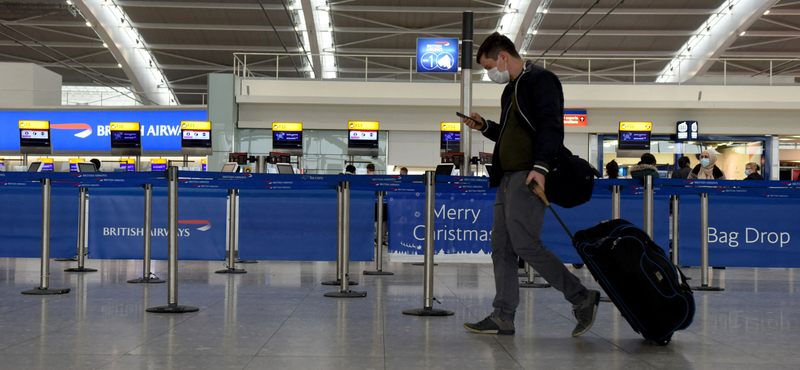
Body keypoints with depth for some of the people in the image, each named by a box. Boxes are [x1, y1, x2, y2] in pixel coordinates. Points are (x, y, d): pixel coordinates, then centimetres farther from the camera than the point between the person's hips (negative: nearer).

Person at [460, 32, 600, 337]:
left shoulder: (540, 80, -5)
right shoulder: (511, 89, 24)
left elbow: (551, 127, -17)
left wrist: (541, 166, -27)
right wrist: (485, 127, 19)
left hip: (530, 177, -10)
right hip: (509, 177, 10)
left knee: (525, 245, -13)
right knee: (501, 247, 7)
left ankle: (582, 299, -2)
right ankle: (503, 317, 11)